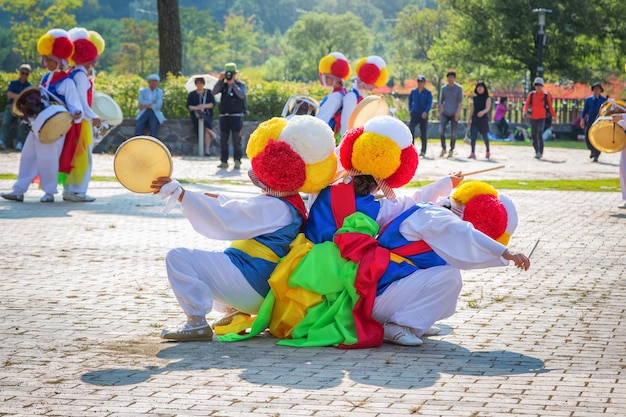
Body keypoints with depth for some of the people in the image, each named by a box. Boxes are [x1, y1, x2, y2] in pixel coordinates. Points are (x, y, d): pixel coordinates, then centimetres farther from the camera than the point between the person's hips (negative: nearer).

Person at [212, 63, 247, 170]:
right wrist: (220, 80, -12)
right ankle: (224, 161, 8)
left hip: (236, 116, -4)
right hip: (224, 116, 4)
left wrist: (233, 83, -17)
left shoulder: (240, 85, 3)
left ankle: (237, 161, -3)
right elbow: (214, 92, -5)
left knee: (236, 139, -6)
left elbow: (241, 95, -16)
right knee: (223, 139, 3)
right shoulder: (223, 85, 11)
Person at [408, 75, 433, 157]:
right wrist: (410, 109, 13)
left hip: (423, 116, -2)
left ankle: (423, 151, 9)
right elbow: (410, 101, 26)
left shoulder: (428, 93, -1)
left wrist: (426, 112, -26)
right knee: (410, 130, -17)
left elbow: (429, 104, -10)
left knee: (423, 134, 2)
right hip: (414, 115, 2)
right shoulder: (413, 92, 10)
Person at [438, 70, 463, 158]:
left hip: (454, 114, -2)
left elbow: (460, 101, -6)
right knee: (441, 131, -14)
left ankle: (451, 151, 10)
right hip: (445, 113, 2)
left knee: (453, 133, -1)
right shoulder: (444, 88, 9)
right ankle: (443, 148, 3)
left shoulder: (459, 88, 0)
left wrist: (458, 112, -17)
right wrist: (440, 113, 14)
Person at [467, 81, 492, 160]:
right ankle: (473, 153, -18)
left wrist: (483, 112, -38)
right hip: (475, 119, 3)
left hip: (483, 119, -3)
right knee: (473, 135, -13)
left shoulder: (487, 98, -2)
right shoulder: (474, 98, 11)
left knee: (484, 136, 6)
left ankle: (487, 152, 30)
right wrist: (469, 119, 18)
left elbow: (488, 108, -16)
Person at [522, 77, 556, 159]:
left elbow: (550, 106, 9)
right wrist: (525, 111, -21)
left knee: (539, 134, -18)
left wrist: (554, 115, 13)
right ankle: (537, 151, 24)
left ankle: (540, 152, -18)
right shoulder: (531, 95, 5)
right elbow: (526, 104, -2)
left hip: (542, 118, -3)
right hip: (533, 118, 3)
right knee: (533, 135, 10)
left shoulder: (546, 95, 0)